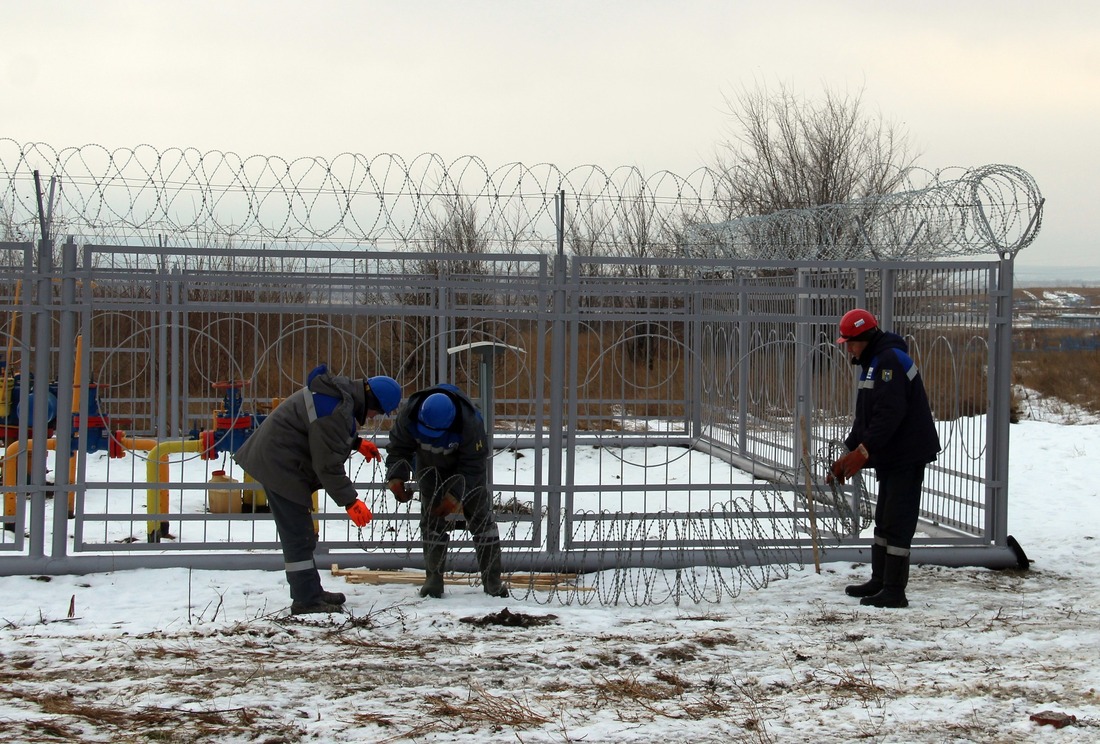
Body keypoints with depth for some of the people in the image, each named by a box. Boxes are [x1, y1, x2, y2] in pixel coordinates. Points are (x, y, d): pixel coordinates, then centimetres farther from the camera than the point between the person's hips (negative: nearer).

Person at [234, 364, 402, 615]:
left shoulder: (341, 390, 5)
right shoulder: (336, 411, -28)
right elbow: (328, 464, -26)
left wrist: (356, 443, 18)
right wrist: (350, 501, -22)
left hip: (274, 460, 11)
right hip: (280, 467, -11)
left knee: (301, 535, 18)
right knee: (298, 536, -6)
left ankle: (310, 592, 27)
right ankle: (306, 601, -2)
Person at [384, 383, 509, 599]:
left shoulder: (469, 422, -39)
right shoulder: (409, 416, -31)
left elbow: (473, 465, -29)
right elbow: (398, 448, -16)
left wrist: (455, 495, -33)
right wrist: (396, 478, -30)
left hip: (467, 469, -2)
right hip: (430, 467, 2)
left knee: (481, 517, -5)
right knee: (432, 518, -8)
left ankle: (492, 579, 1)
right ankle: (433, 578, -1)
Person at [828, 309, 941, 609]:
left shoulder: (891, 360, -18)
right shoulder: (872, 363, 16)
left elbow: (889, 413, -27)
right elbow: (865, 416, 19)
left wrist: (863, 450, -28)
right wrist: (848, 456, 14)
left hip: (907, 456, -11)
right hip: (890, 457, 11)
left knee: (897, 523, -9)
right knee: (884, 520, 17)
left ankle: (894, 592, -6)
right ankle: (879, 581, 26)